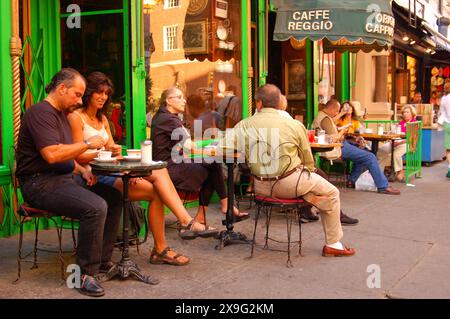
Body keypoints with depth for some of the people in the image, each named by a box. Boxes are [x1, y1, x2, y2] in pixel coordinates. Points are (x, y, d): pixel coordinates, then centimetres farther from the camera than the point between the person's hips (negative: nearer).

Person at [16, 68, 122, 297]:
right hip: (40, 183, -10)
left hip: (61, 179, 10)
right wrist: (87, 144, -15)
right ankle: (87, 274, -16)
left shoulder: (60, 114, 20)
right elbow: (52, 155, -26)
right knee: (96, 207, -29)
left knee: (114, 197, 0)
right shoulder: (41, 112, -13)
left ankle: (103, 261, 5)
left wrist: (82, 171, 8)